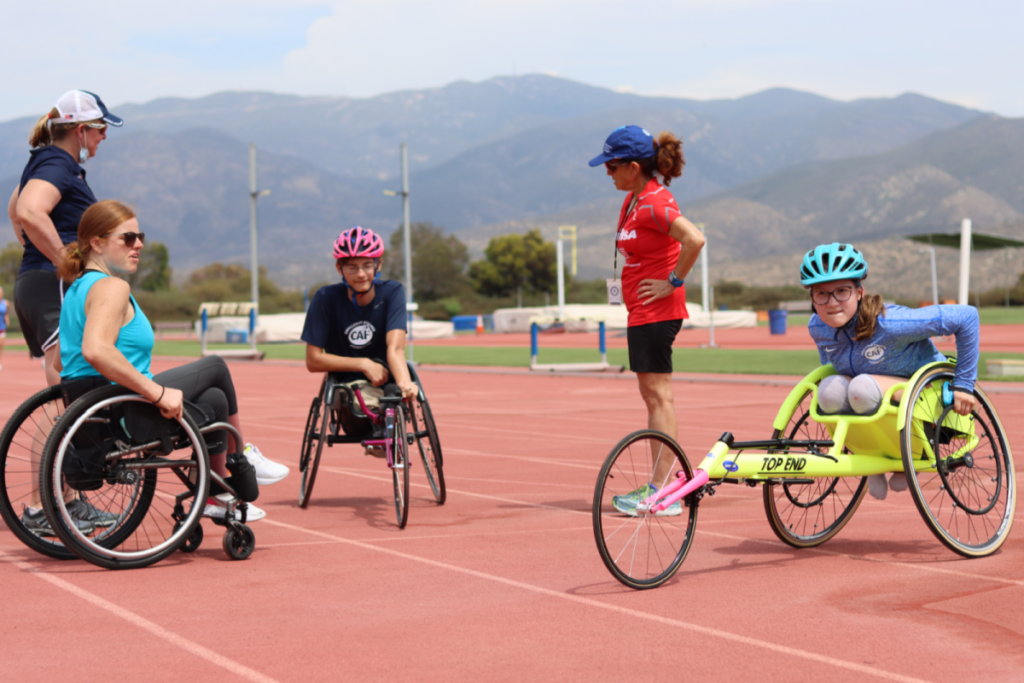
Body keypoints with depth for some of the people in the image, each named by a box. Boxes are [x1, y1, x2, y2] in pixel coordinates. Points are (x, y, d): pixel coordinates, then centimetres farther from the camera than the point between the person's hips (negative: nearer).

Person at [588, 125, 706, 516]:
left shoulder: (653, 203, -19)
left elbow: (694, 239, -31)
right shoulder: (634, 199, 11)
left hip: (656, 311, -10)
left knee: (658, 394, -8)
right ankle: (659, 484, 21)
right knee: (652, 395, 13)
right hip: (642, 311, 10)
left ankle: (663, 492, -5)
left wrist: (673, 282, -21)